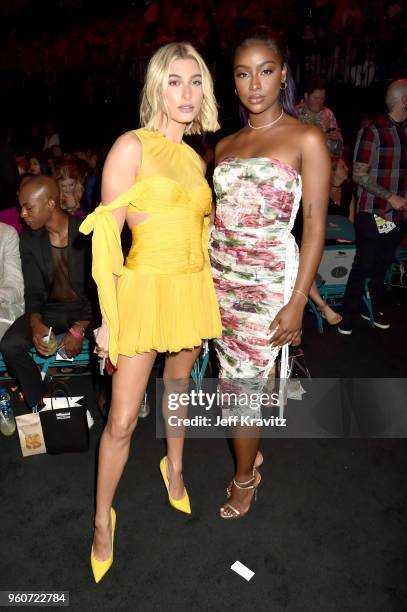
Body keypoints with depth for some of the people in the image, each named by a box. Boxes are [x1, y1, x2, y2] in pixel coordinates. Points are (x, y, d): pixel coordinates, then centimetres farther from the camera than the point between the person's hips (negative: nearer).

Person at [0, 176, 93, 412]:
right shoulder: (29, 238, 0)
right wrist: (35, 322, -20)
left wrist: (79, 328, -21)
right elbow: (34, 290, 2)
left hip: (88, 307, -3)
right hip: (52, 308, 4)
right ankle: (40, 407, 0)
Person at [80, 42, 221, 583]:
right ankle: (103, 521, 22)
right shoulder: (132, 146, -6)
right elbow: (107, 236, -11)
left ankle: (174, 468, 47)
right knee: (123, 419, -1)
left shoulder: (195, 158, 12)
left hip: (194, 290, 6)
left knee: (179, 385, 21)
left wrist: (208, 295, 15)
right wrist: (107, 316, -14)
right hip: (145, 289, -5)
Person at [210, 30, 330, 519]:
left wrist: (297, 301, -13)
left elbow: (315, 224, -8)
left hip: (268, 282, -5)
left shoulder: (306, 140, -4)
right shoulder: (226, 145, 11)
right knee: (236, 378, 13)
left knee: (239, 383, 3)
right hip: (220, 276, 5)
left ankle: (245, 476, 29)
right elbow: (217, 214, 13)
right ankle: (252, 453, 40)